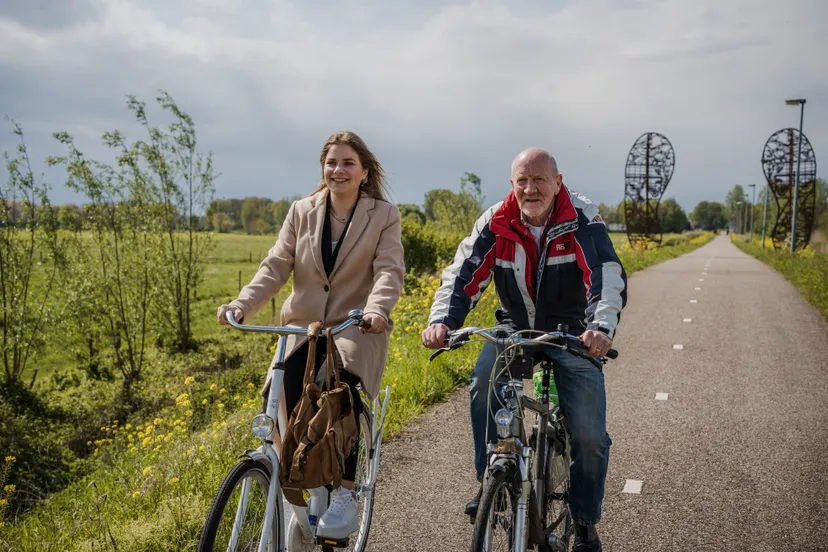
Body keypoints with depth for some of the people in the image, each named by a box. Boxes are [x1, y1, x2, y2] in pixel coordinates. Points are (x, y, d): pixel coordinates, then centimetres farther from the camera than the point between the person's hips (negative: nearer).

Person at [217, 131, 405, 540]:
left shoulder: (384, 216, 1)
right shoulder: (301, 212, 8)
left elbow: (389, 270, -11)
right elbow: (276, 267, 0)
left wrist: (377, 307, -33)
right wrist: (244, 304, -18)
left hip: (357, 327, -3)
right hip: (303, 326, 3)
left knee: (340, 384, -34)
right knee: (281, 397, -21)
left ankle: (345, 492, -21)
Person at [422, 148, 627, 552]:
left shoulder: (582, 222, -17)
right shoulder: (495, 225, -9)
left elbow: (608, 276, -30)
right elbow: (463, 275, -17)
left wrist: (602, 327, -50)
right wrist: (442, 321, -36)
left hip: (571, 332, -1)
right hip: (515, 328, 2)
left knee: (590, 435, -8)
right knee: (483, 382, -29)